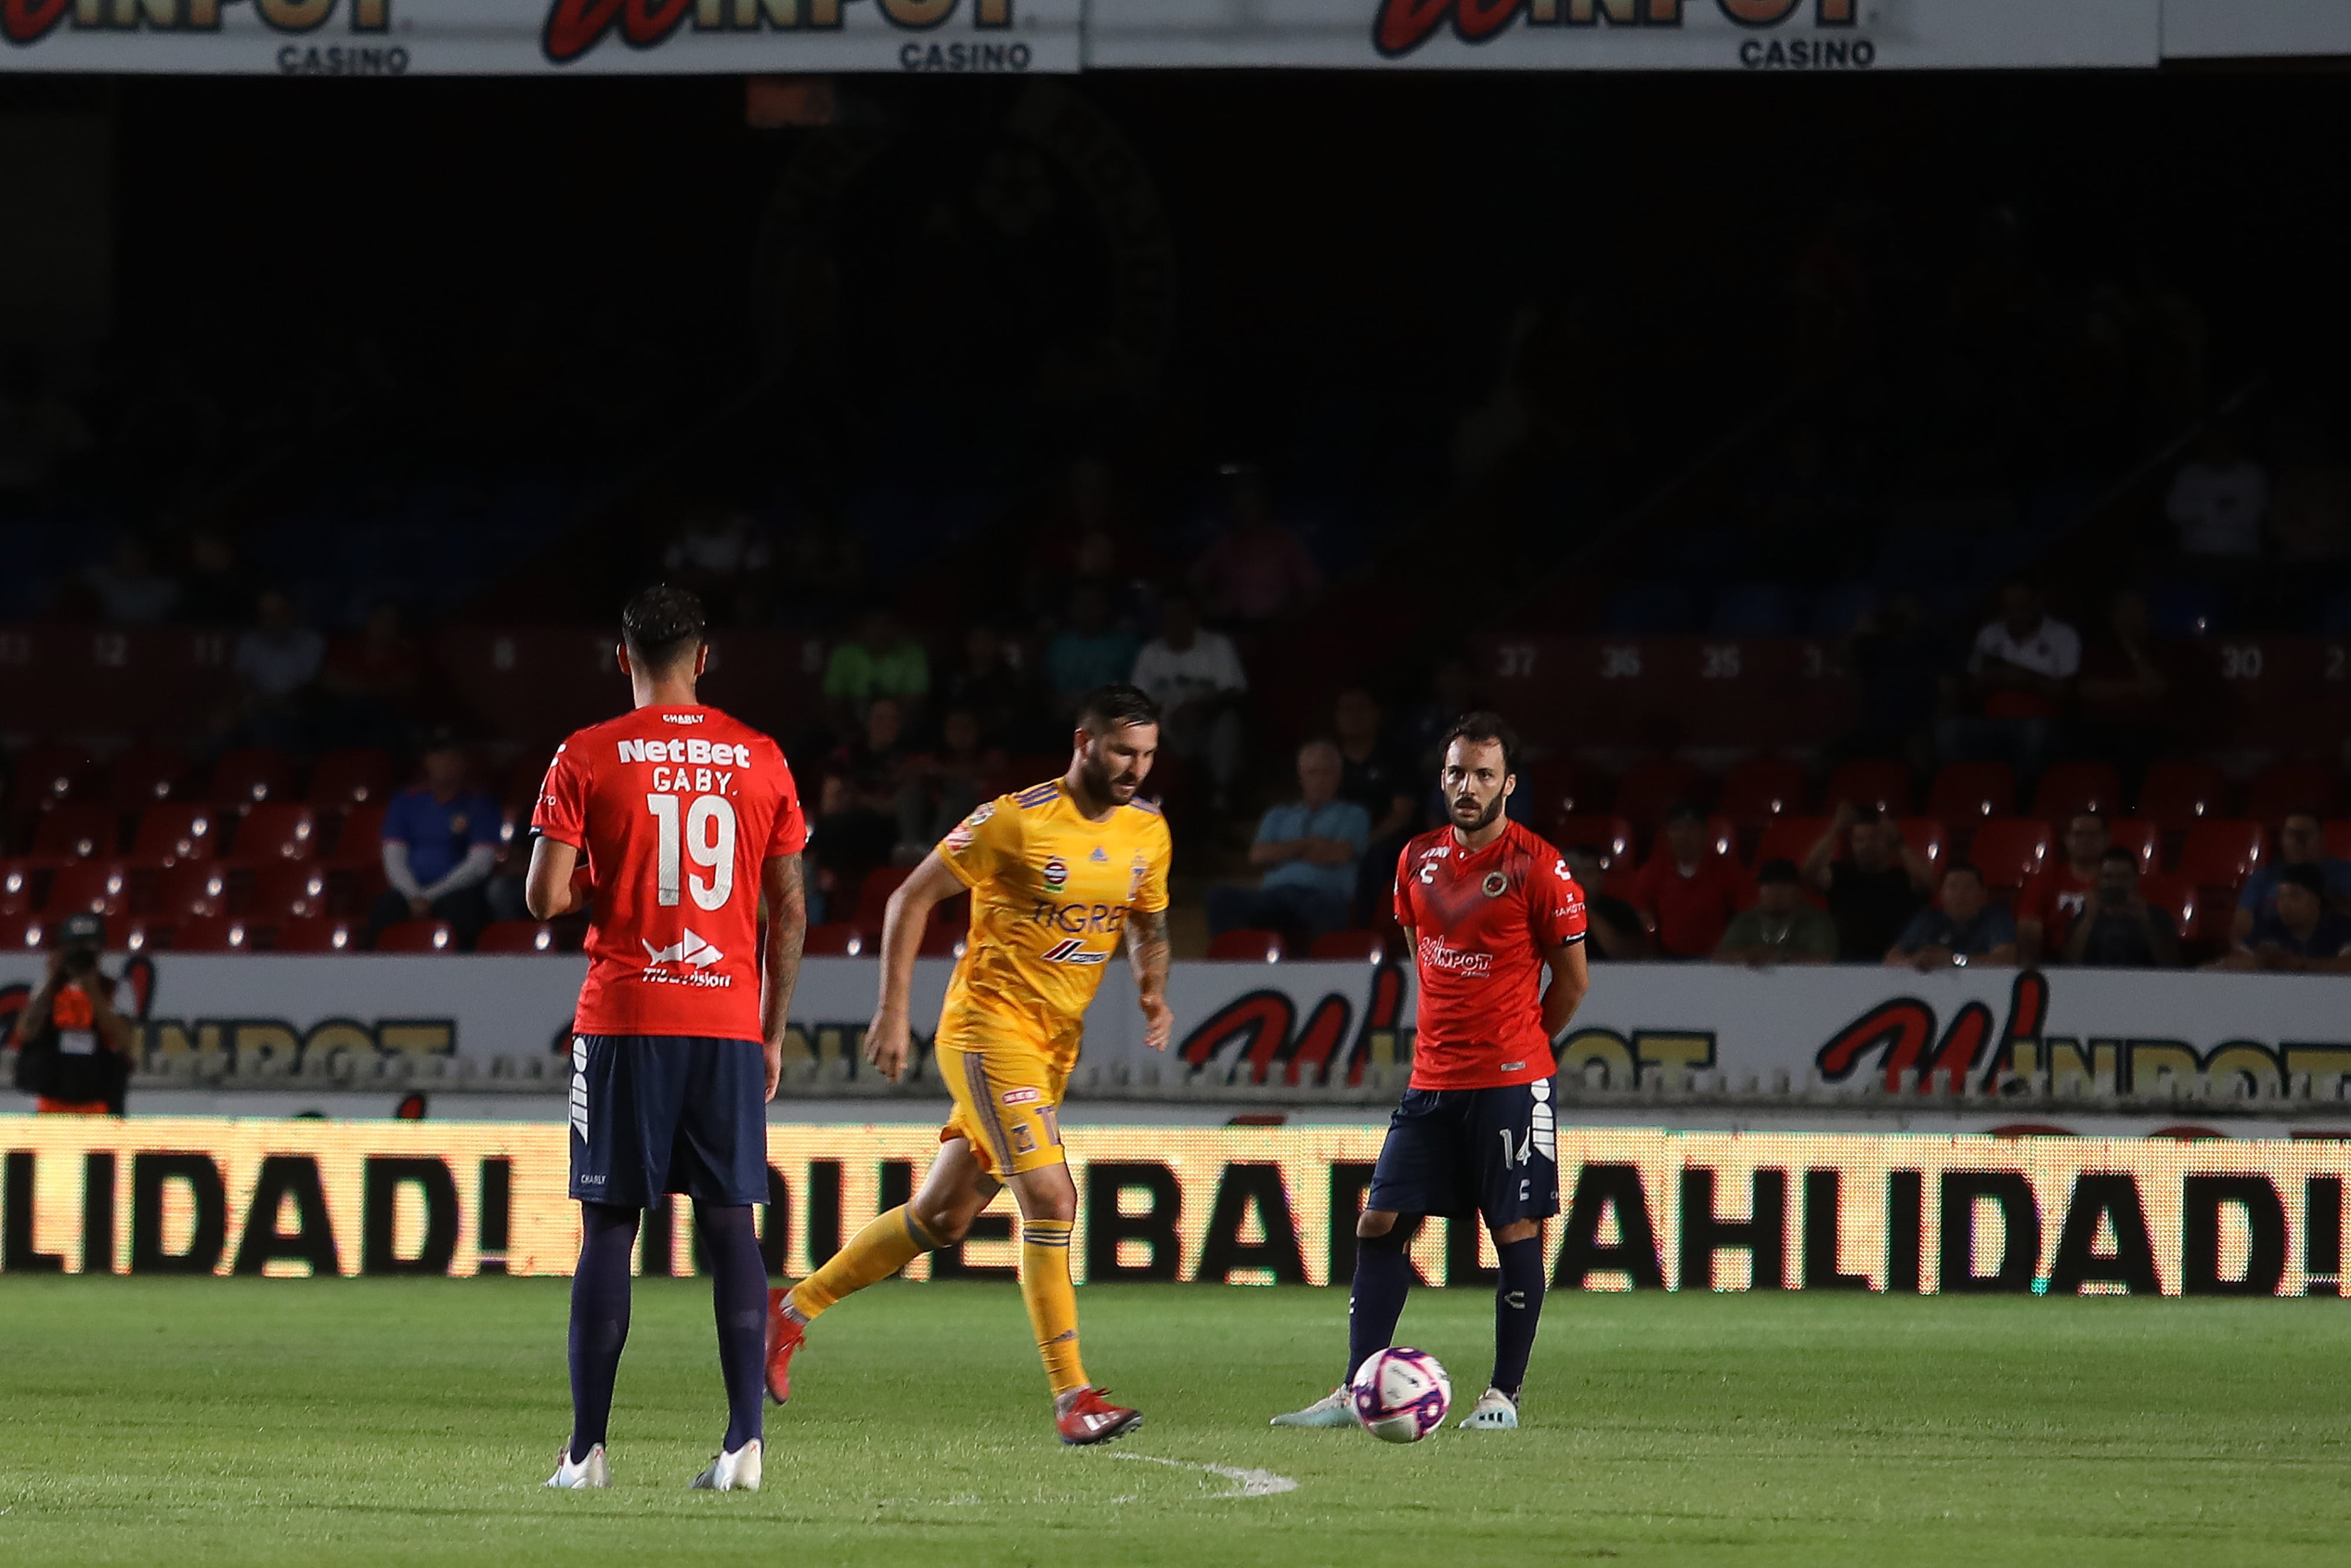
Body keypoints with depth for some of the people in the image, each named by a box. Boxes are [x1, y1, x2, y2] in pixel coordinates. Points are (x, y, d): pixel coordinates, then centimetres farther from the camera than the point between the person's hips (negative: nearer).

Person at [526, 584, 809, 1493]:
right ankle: (744, 1442, -5)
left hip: (623, 1024, -2)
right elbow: (789, 914, 7)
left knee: (608, 1229, 2)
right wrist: (773, 1033, 15)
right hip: (729, 1024, 2)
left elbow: (546, 898, -7)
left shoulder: (587, 760, -2)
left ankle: (587, 1449, 0)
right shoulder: (761, 761, 5)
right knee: (730, 1228, 4)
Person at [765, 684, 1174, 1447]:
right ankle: (1072, 1398, -15)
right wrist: (894, 1010, -11)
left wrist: (1153, 990, 0)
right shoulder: (1016, 820, -15)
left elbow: (1148, 924, 21)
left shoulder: (1148, 833, 5)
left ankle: (793, 1311, 28)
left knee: (944, 1216, 12)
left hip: (1055, 1045, 7)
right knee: (1050, 1198, -18)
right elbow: (913, 898, -7)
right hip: (989, 1029, -7)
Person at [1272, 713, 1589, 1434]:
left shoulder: (1536, 867, -8)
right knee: (1381, 1223, 1)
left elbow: (1572, 976, -1)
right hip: (1432, 1081, 5)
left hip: (1511, 1081, -5)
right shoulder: (1418, 860, 8)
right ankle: (1356, 1391, 4)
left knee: (1516, 1230, -3)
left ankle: (1504, 1395, 5)